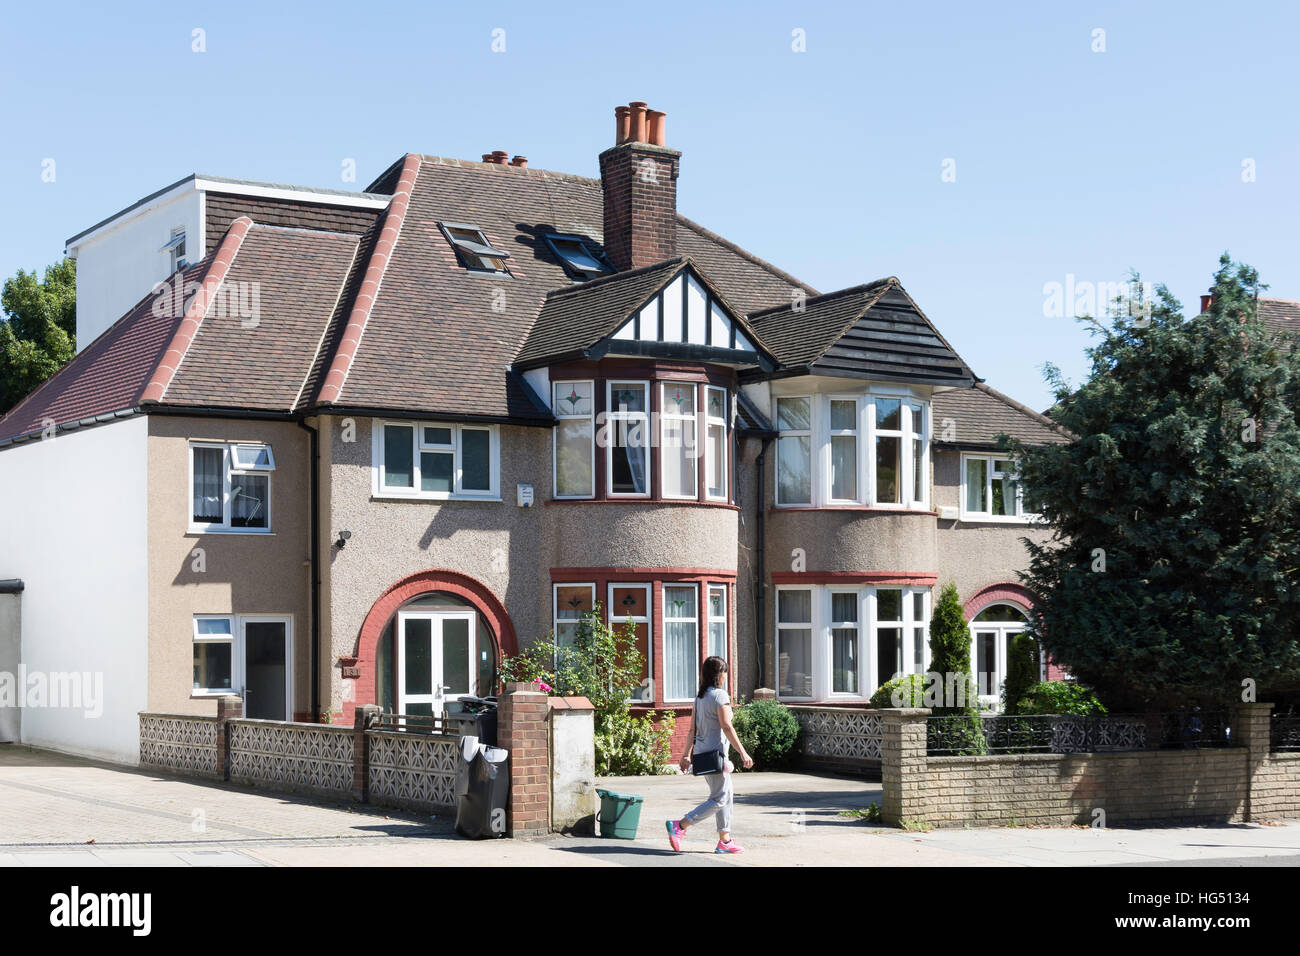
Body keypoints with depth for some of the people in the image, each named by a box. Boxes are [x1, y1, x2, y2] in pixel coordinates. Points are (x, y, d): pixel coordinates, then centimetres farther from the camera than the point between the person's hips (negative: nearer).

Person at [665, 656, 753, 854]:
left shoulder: (700, 697, 11)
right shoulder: (720, 695, -14)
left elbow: (694, 729, 13)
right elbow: (727, 727, -18)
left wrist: (688, 755, 17)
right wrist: (743, 753, -16)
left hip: (701, 751, 9)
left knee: (726, 796, 14)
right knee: (719, 799, -5)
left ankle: (725, 840, 15)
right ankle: (679, 826, -11)